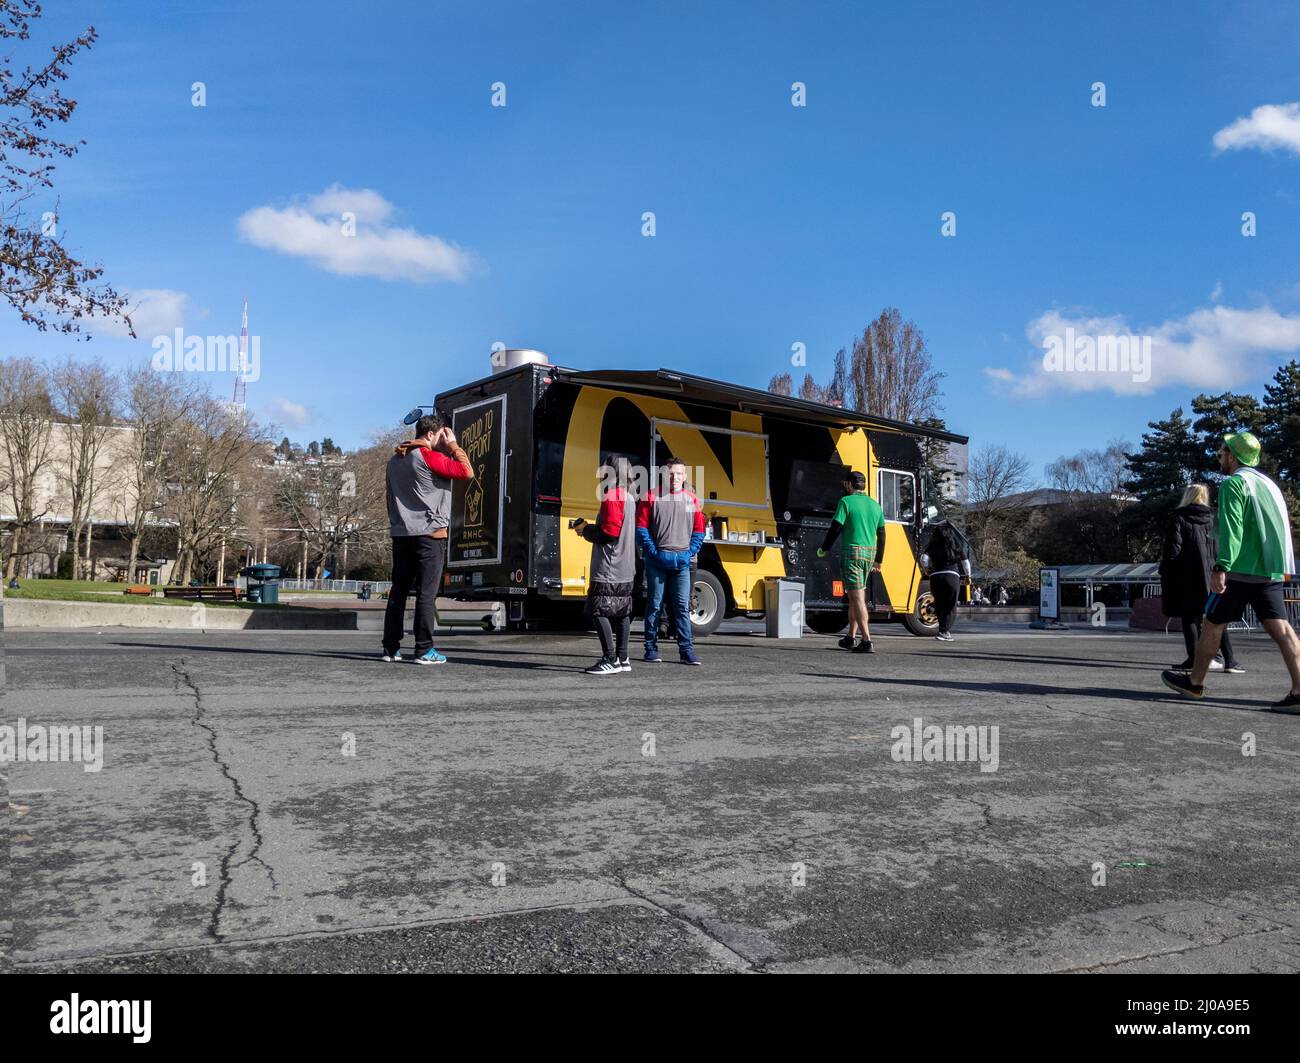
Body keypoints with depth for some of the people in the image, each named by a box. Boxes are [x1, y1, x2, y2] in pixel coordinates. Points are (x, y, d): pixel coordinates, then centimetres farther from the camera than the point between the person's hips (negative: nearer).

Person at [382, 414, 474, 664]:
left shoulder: (395, 460, 16)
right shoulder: (428, 456, -10)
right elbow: (467, 472, -12)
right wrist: (453, 445, -1)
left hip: (400, 534, 8)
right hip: (429, 533, -7)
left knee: (398, 591, 10)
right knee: (426, 592, -5)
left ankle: (391, 648, 12)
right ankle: (424, 650, -5)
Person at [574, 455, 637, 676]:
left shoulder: (612, 497, -13)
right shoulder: (628, 498, 17)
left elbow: (609, 532, -19)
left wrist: (586, 530, -4)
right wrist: (589, 529, 16)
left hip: (608, 568, -10)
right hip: (624, 568, 10)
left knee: (599, 612, -8)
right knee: (621, 613, 12)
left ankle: (610, 660, -11)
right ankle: (622, 658, 17)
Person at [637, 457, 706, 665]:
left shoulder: (691, 499, 10)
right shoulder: (652, 497, 1)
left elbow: (699, 530, 12)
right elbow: (641, 528, 0)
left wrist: (691, 554, -1)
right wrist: (653, 552, -9)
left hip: (682, 561, 2)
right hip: (658, 560, -2)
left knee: (683, 606, 1)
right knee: (654, 605, 4)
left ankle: (687, 650, 3)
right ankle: (651, 648, 11)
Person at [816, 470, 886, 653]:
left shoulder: (846, 501, -6)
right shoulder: (875, 505, 13)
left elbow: (835, 528, -9)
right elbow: (881, 535, 17)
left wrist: (823, 549, 5)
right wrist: (878, 560, 26)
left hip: (852, 552, -6)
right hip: (869, 553, 7)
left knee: (857, 597, -7)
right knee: (855, 596, 18)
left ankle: (867, 641, -13)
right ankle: (850, 637, 26)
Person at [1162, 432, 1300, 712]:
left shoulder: (1233, 483, -7)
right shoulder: (1269, 483, 20)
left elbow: (1231, 529, -17)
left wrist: (1221, 567, -22)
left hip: (1241, 571, -7)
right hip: (1271, 571, 8)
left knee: (1213, 624, 5)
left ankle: (1194, 682, 16)